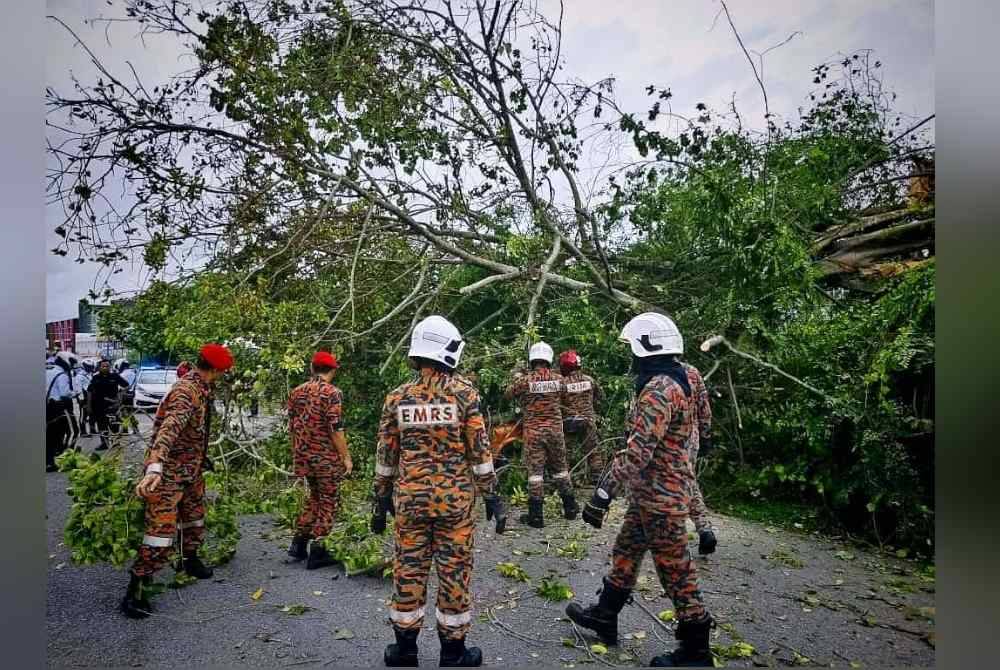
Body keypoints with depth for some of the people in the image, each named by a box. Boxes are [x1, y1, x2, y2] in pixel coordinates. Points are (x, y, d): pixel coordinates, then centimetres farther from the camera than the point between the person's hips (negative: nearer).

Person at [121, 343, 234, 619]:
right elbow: (168, 430, -41)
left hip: (192, 469, 10)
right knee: (161, 530, -8)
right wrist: (154, 468, -52)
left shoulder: (201, 389, 3)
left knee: (195, 517, 24)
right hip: (169, 472, -10)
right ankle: (135, 592, 3)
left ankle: (190, 560, 45)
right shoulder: (186, 393, -27)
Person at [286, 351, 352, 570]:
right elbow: (336, 429, -18)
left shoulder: (297, 392, 7)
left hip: (303, 456, 7)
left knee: (314, 498, 23)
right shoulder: (332, 392, -14)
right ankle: (317, 552, 10)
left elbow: (291, 427, 12)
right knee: (328, 502, 7)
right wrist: (346, 457, -10)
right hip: (327, 457, -7)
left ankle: (298, 542, 21)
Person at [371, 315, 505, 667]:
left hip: (410, 499, 3)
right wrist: (492, 496, 1)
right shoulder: (463, 392, -8)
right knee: (454, 572, 8)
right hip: (455, 498, -2)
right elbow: (479, 451, -7)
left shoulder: (397, 397, 1)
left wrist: (382, 499, 16)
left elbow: (386, 456, 5)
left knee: (408, 569, 13)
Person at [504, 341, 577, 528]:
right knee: (560, 469, 17)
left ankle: (536, 516, 4)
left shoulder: (523, 380, -11)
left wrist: (515, 379, 20)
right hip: (555, 430, 3)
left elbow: (507, 395, 4)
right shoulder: (558, 378, -3)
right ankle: (570, 508, 27)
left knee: (535, 471, 2)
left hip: (533, 431, -3)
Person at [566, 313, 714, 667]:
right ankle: (604, 616, 35)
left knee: (676, 571, 4)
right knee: (625, 554, 20)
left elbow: (638, 451, -30)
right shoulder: (673, 381, 8)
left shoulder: (659, 389, -24)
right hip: (652, 494, 10)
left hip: (660, 497, -10)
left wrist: (602, 494, -28)